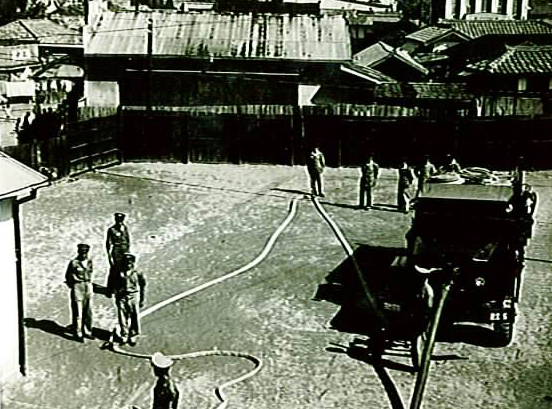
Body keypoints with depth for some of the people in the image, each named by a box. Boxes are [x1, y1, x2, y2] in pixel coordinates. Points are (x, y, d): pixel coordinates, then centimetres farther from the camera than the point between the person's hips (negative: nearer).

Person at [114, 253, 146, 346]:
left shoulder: (137, 274, -4)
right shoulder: (119, 273, 1)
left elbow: (143, 287, 3)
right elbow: (115, 287, 11)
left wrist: (142, 299, 3)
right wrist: (116, 298, 11)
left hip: (134, 297, -1)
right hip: (121, 298, 1)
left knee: (135, 318, 1)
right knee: (122, 318, 5)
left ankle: (133, 337, 16)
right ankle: (124, 336, 20)